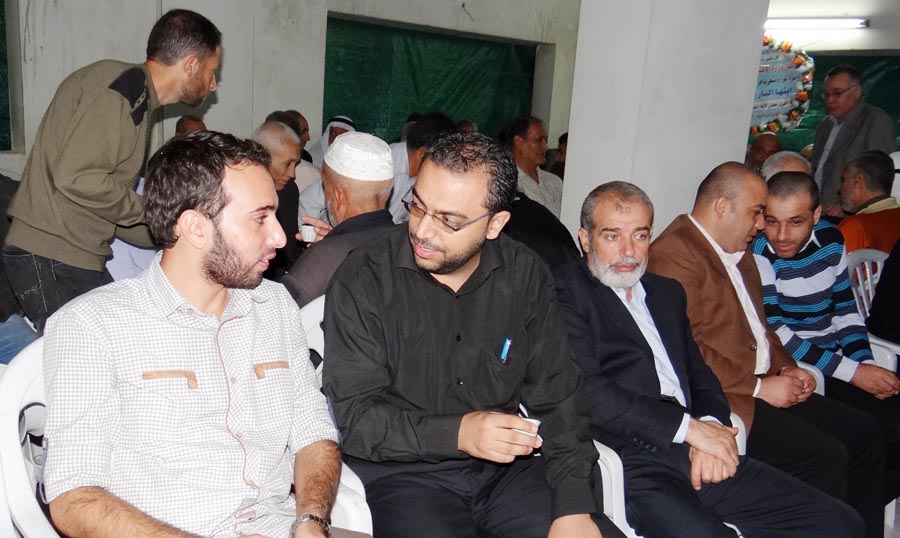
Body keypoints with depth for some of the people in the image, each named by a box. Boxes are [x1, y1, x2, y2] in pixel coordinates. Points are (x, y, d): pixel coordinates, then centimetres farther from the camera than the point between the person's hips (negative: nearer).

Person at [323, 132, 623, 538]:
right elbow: (354, 415, -10)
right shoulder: (363, 281, -9)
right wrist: (456, 433, -22)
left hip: (508, 465, 3)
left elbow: (557, 397, 1)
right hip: (403, 473, -2)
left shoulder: (525, 277, 1)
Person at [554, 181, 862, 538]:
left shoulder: (667, 292, 22)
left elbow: (700, 375, 21)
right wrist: (688, 426, -11)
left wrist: (711, 426, -2)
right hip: (629, 462, -7)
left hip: (700, 455, 7)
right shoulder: (566, 290, -2)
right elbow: (586, 389, -13)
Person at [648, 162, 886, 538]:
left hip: (764, 385, 10)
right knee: (825, 456, -19)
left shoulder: (739, 252, 19)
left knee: (864, 433, 5)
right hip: (724, 399, -10)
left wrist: (785, 367, 7)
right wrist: (759, 387, -15)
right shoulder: (673, 254, -15)